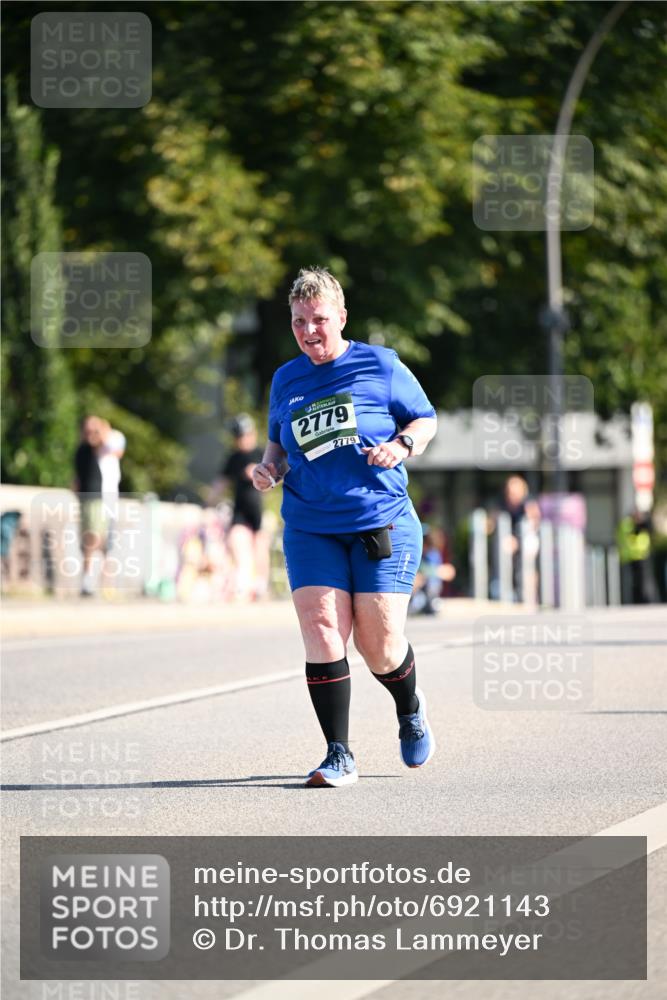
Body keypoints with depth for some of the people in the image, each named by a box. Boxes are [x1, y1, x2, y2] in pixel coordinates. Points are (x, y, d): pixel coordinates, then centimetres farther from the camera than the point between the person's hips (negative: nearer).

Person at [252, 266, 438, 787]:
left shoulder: (380, 365, 1)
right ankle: (339, 756, -9)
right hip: (311, 529, 3)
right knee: (322, 629, -15)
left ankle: (411, 710, 31)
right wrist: (269, 466, 5)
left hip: (383, 524, -3)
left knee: (378, 643, -5)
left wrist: (401, 445, -12)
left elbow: (426, 418, 8)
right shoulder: (286, 380, 12)